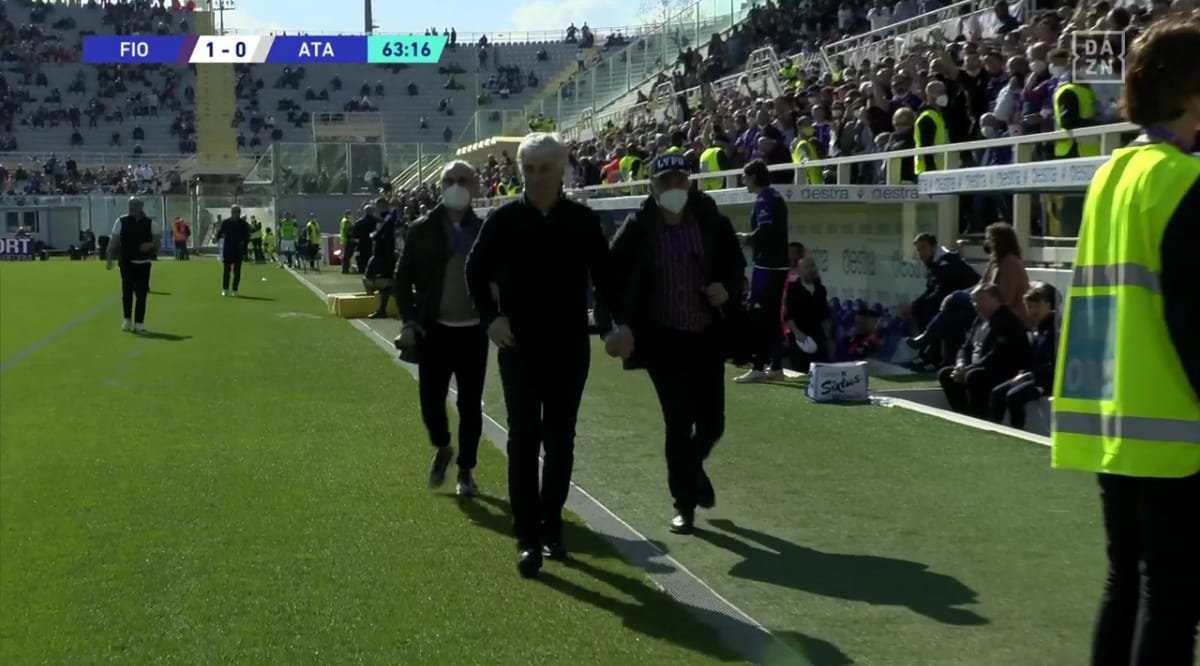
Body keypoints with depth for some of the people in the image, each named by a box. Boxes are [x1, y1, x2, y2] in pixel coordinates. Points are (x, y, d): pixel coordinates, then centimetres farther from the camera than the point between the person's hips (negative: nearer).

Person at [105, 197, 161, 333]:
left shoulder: (150, 223, 0)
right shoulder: (121, 221, -1)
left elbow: (158, 238, 3)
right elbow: (114, 241, 0)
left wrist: (151, 245, -19)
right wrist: (110, 259, -2)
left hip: (143, 262, 1)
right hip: (126, 262, -1)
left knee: (141, 294, 0)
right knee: (127, 291, 0)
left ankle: (139, 323, 6)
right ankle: (127, 319, 17)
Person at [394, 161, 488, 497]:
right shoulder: (422, 229, -1)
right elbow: (403, 278, 2)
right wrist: (408, 321, -6)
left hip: (473, 330, 1)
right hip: (434, 329, 0)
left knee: (470, 404, 5)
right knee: (430, 398, -3)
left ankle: (466, 470, 19)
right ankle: (442, 449, 27)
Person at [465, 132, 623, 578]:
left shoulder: (583, 221, -1)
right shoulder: (504, 219, -3)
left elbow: (604, 276, 6)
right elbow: (476, 271, 6)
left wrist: (619, 321, -8)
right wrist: (490, 318, -7)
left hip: (569, 347, 1)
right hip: (519, 348, -1)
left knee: (560, 441, 9)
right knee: (523, 439, -3)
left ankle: (552, 527, 22)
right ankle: (528, 538, 0)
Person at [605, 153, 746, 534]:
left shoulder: (711, 221, -4)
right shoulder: (638, 228, -9)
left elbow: (736, 262, 10)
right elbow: (612, 277, -6)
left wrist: (728, 288, -10)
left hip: (707, 336, 2)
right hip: (662, 339, -2)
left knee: (712, 422, 7)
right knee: (678, 423, -1)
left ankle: (693, 468, 41)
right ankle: (684, 505, 14)